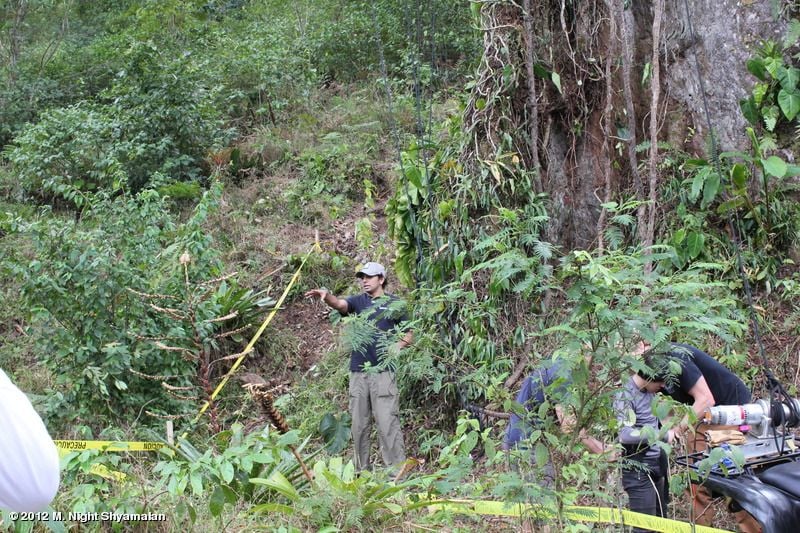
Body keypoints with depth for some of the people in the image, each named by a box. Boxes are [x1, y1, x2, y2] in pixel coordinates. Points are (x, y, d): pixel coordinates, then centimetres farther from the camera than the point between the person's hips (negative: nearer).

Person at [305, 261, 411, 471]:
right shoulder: (358, 301, 9)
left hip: (382, 371, -3)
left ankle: (397, 469, -4)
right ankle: (362, 470, 18)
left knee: (388, 423, -8)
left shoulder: (394, 303, 4)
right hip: (358, 371, 3)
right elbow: (339, 304, -13)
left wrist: (394, 348, -9)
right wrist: (326, 296, -35)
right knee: (359, 425, 8)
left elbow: (408, 335, 9)